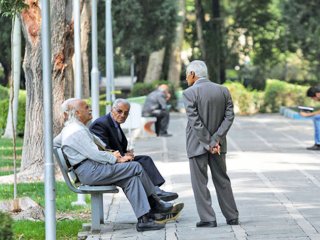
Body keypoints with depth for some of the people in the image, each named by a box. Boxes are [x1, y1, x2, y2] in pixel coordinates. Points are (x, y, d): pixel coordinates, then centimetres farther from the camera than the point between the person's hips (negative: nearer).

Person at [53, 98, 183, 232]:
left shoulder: (69, 129, 19)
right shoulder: (76, 131, -15)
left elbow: (55, 142, 33)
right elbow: (94, 154, -20)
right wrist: (117, 159, -9)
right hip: (91, 172, -11)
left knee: (131, 179, -1)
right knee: (136, 167, -12)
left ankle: (143, 219, -10)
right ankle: (155, 204, 3)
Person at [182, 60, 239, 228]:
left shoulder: (189, 93, -12)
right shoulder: (223, 91, 4)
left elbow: (195, 122, -17)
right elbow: (229, 117, -2)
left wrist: (209, 143, -13)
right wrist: (216, 139, -7)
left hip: (197, 144, -5)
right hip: (218, 143, 5)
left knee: (200, 182, 3)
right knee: (222, 180, 15)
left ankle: (207, 219, 1)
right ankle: (232, 217, 17)